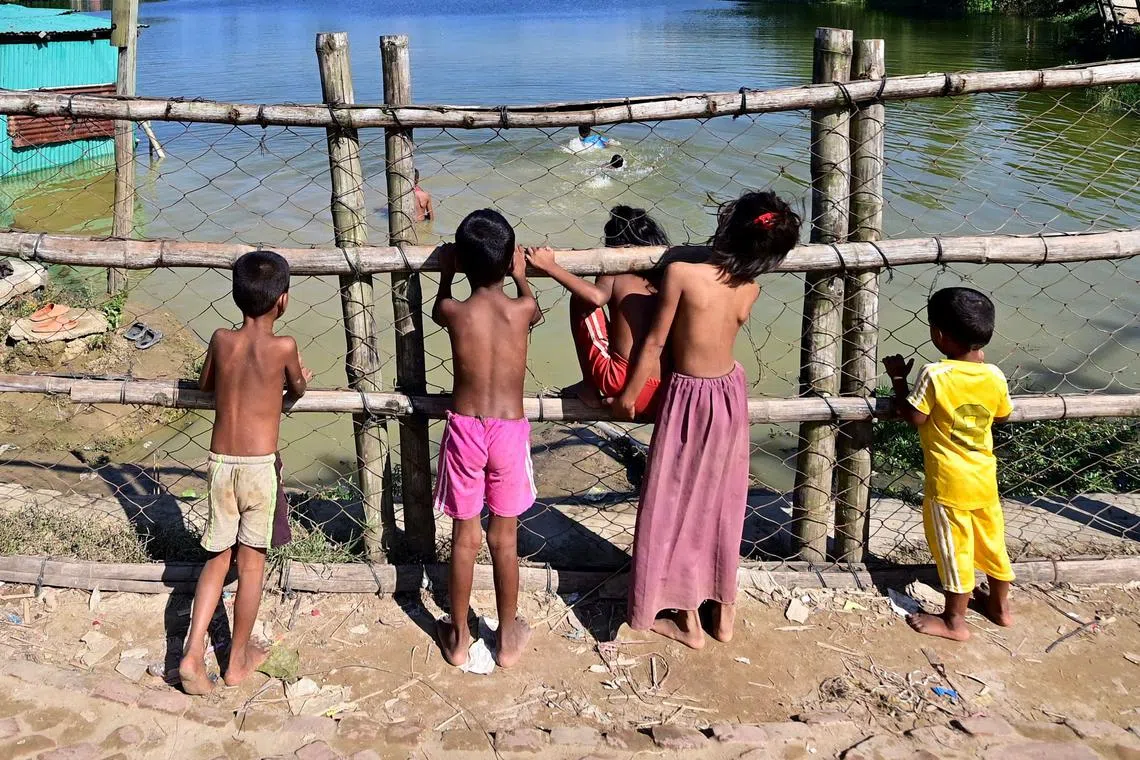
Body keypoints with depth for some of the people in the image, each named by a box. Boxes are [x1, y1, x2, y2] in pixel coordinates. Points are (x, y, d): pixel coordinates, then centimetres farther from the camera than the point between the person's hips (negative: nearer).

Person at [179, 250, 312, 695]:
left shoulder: (221, 340, 1)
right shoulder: (283, 347, -10)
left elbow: (204, 385, 20)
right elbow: (297, 391, 10)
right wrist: (298, 379, 32)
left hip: (220, 462, 4)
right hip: (260, 465, -3)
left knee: (218, 558, 15)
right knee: (251, 560, 11)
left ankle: (193, 655, 5)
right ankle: (238, 659, 22)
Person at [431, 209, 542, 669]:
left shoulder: (454, 311, -10)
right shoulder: (520, 310, -10)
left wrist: (445, 275, 24)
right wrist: (521, 277, 25)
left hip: (464, 428, 0)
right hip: (510, 429, 0)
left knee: (464, 536, 13)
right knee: (504, 537, 12)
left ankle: (458, 638, 27)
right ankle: (509, 638, 25)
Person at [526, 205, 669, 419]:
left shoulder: (614, 275, 0)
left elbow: (596, 297, -22)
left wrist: (550, 266, -17)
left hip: (622, 387, -5)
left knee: (581, 300, 9)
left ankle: (589, 388, 17)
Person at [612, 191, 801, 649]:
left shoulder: (681, 273, -22)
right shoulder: (751, 289, -8)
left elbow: (656, 342, -15)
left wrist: (629, 395, -3)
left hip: (688, 397, -5)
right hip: (730, 392, 5)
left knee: (678, 506, 10)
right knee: (722, 504, 18)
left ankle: (687, 619, 20)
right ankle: (724, 611, 30)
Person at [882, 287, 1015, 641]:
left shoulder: (934, 375, -22)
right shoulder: (994, 376, -6)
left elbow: (914, 417, -16)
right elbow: (1002, 415, 10)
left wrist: (898, 379, -4)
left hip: (948, 482, -5)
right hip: (984, 478, 6)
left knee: (954, 549, 6)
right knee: (992, 541, 21)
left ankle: (954, 621, 18)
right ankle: (1000, 605, 38)